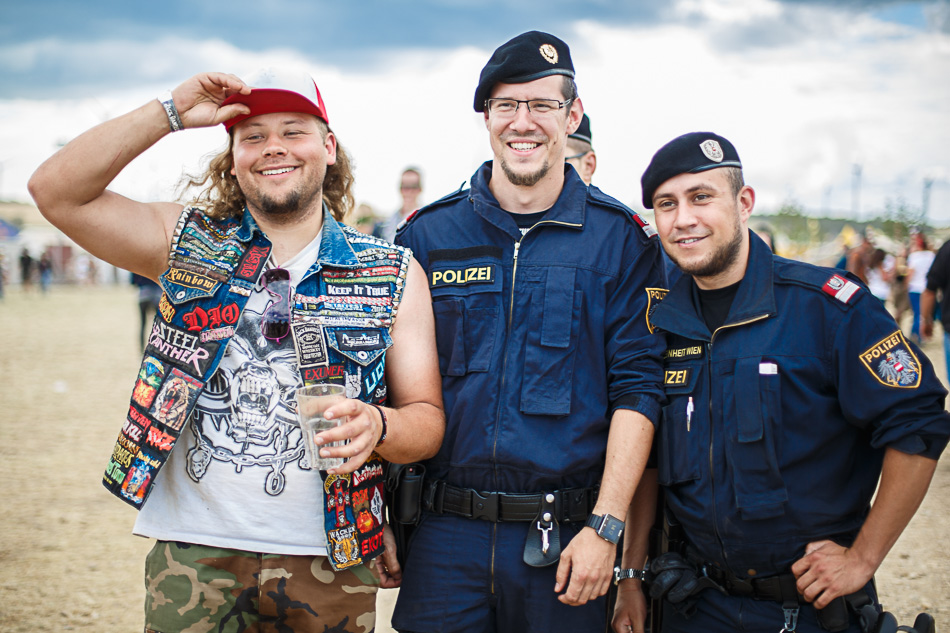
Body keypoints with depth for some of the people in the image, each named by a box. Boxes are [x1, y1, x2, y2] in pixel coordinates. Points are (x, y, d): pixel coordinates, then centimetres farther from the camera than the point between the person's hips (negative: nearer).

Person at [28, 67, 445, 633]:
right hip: (194, 554, 0)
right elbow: (57, 191, -4)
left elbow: (427, 421, 0)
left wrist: (377, 426, -22)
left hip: (330, 564, 0)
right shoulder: (191, 243, 5)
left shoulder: (393, 274, 3)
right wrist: (171, 113, -9)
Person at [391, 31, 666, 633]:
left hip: (566, 536, -1)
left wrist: (605, 528, -11)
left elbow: (637, 390, -4)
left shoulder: (622, 239, 0)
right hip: (446, 535, 2)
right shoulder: (426, 233, 6)